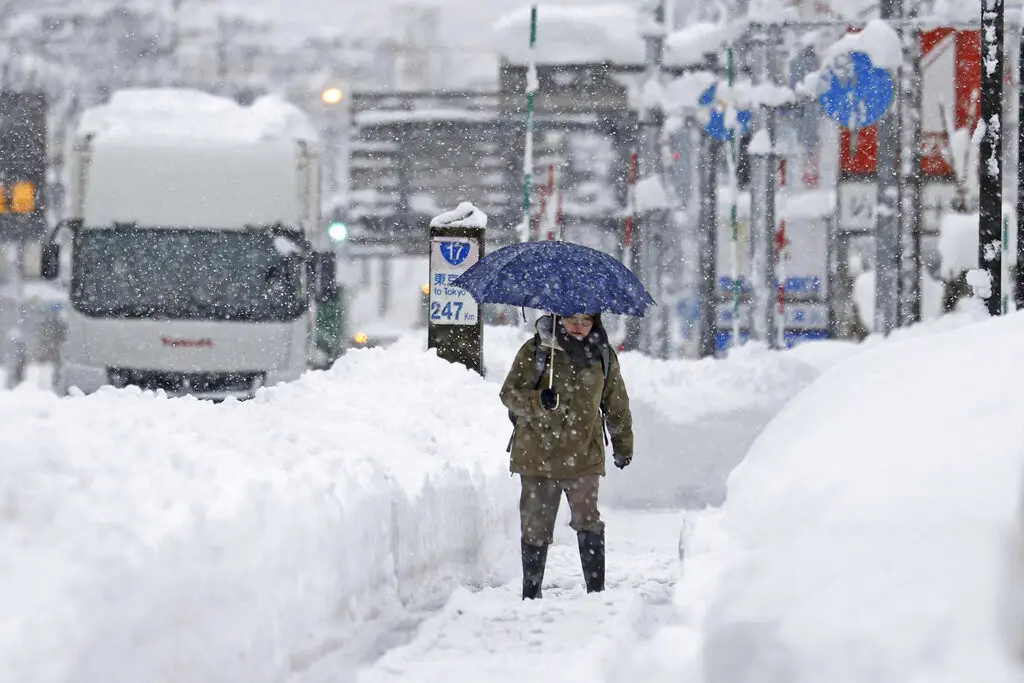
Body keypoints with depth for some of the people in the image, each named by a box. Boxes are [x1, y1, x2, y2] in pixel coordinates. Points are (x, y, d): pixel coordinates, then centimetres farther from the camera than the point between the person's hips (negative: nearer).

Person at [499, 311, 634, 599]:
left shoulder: (602, 356, 8)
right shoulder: (534, 351, 0)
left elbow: (617, 405, 19)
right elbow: (509, 394, -3)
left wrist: (623, 446, 23)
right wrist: (538, 401, -22)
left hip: (583, 456, 1)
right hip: (536, 454, -1)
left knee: (588, 522, -11)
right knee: (535, 527, 4)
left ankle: (597, 589, -5)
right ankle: (531, 592, 15)